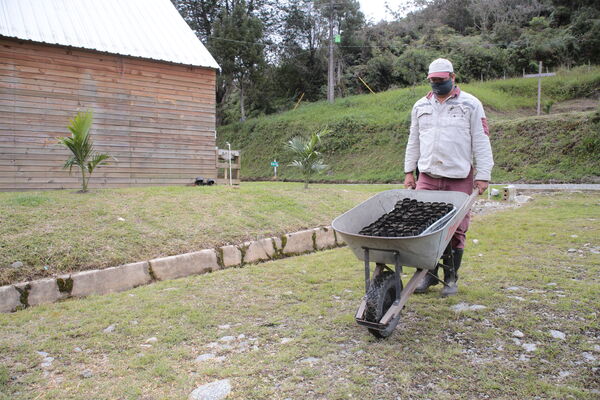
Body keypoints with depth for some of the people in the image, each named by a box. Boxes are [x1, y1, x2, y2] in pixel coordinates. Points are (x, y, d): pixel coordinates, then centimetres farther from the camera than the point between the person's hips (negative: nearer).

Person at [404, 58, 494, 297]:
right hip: (428, 176, 3)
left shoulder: (470, 104, 4)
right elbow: (414, 141, 18)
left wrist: (483, 175, -5)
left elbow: (481, 142, 1)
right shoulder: (421, 106, 14)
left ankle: (451, 278, 16)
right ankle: (429, 273, 13)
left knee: (456, 230, 2)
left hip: (460, 178, -2)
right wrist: (409, 171, 12)